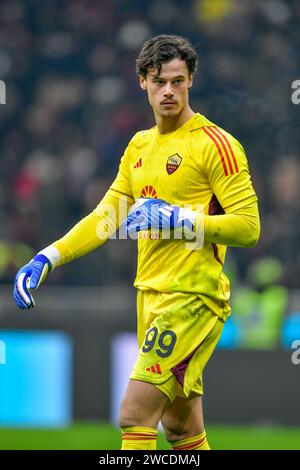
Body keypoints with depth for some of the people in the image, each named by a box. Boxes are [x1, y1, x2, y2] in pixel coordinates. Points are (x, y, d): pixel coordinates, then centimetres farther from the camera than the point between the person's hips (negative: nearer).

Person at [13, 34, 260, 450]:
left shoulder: (215, 144, -8)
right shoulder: (140, 146, 16)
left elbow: (248, 227, -13)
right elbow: (105, 218, 20)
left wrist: (177, 219, -20)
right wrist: (46, 259, 9)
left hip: (193, 296, -8)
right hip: (151, 292, 8)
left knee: (135, 415, -15)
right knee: (180, 427, 13)